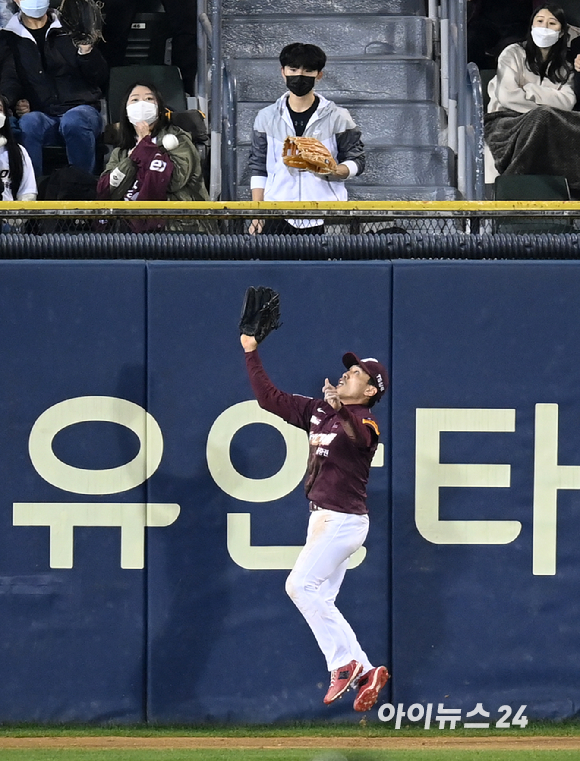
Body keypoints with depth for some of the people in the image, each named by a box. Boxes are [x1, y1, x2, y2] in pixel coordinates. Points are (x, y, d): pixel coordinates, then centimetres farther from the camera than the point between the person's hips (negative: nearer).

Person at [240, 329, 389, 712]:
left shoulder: (364, 421, -15)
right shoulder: (319, 410, 9)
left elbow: (359, 435, -40)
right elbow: (271, 398, 14)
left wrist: (339, 407, -60)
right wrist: (251, 352, 8)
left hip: (344, 520, -9)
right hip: (323, 518, 9)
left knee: (300, 584, -17)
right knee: (319, 601, 7)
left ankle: (344, 663, -12)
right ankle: (364, 672, 10)